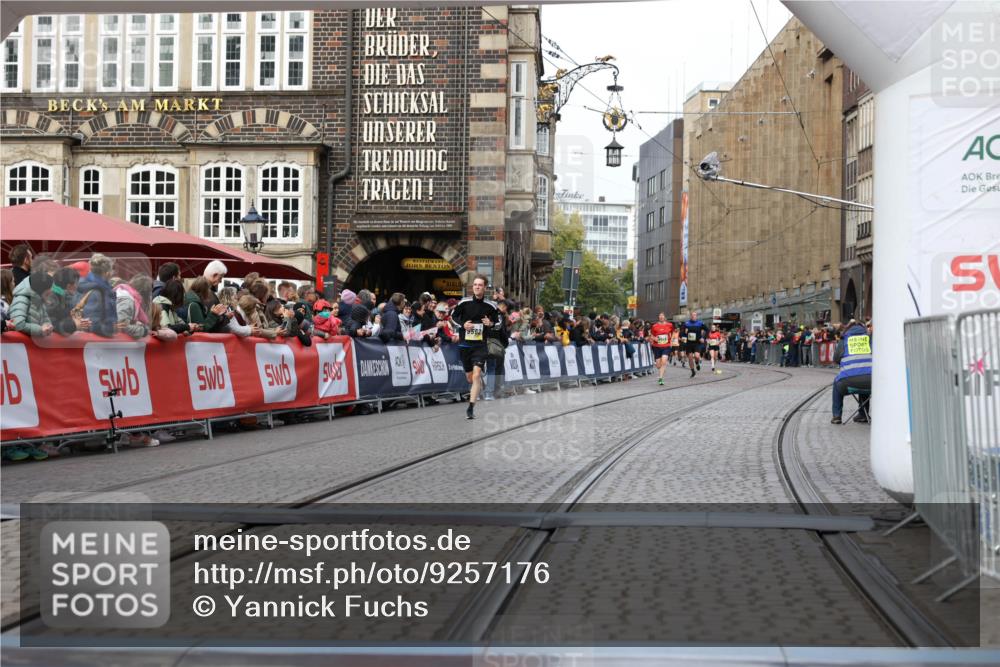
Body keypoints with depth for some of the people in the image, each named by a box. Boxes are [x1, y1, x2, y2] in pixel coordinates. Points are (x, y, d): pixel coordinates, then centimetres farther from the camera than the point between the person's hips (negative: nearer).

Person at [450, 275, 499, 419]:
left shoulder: (490, 306, -3)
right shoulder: (464, 303, -3)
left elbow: (498, 321, 11)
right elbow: (453, 316, 10)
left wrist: (491, 324, -11)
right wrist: (463, 324, -8)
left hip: (480, 345, -2)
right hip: (464, 344, 2)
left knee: (476, 375, -18)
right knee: (469, 377, 12)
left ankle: (471, 408, -17)